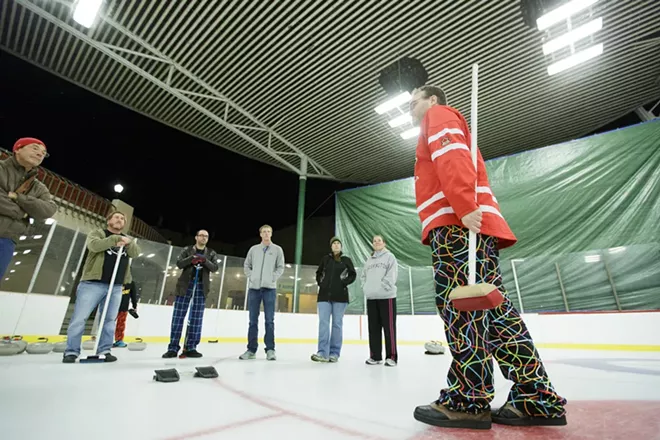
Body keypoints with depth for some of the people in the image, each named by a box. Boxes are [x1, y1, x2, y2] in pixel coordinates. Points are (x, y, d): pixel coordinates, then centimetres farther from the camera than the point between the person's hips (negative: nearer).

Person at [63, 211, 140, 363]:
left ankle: (104, 351, 12)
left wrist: (128, 243, -20)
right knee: (79, 318, -3)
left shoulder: (128, 239, 17)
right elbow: (94, 245, -16)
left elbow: (135, 253, -1)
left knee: (109, 320, 5)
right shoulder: (97, 233, 6)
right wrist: (116, 238, -20)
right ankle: (71, 352, 8)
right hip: (93, 284, -3)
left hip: (116, 287, 3)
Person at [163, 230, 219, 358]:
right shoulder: (187, 249, 8)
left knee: (197, 318, 0)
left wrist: (205, 261, -21)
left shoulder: (211, 253, 9)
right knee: (178, 316, -1)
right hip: (185, 285, -1)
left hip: (201, 287, 1)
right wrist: (191, 258, -21)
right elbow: (179, 264, -4)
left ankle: (190, 348, 6)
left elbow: (215, 268, -3)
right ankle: (173, 348, 5)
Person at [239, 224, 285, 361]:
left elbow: (281, 267, 3)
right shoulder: (253, 249, 10)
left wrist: (272, 278, -8)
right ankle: (251, 349, 15)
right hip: (253, 288, 2)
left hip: (269, 288, -2)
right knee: (253, 320, 7)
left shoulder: (277, 249, 5)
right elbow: (246, 265, 13)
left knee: (269, 320, 0)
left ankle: (270, 349, 6)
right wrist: (251, 277, -1)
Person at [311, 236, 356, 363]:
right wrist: (320, 283, 6)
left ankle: (334, 353, 11)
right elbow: (318, 273, 20)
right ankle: (323, 353, -3)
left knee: (337, 324, 3)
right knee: (323, 323, -4)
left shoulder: (346, 260, 4)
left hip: (340, 295, -2)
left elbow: (353, 274, 6)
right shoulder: (325, 258, 10)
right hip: (324, 294, 2)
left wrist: (344, 283, -6)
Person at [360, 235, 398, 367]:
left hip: (387, 296, -5)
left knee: (389, 327, -3)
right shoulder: (369, 259, 18)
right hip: (371, 297, 6)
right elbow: (363, 275, 17)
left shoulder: (389, 256, 2)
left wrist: (381, 287, -15)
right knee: (373, 327, 9)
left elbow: (391, 275, -9)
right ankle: (375, 356, 18)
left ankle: (391, 356, 5)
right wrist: (365, 287, 2)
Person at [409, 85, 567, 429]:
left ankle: (468, 401, -7)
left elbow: (452, 156, -11)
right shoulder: (442, 129, 37)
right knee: (494, 311, 4)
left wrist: (464, 207, -24)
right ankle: (537, 400, 8)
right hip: (471, 225, 9)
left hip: (457, 224, -9)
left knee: (460, 307, -12)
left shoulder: (440, 115, 11)